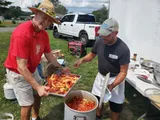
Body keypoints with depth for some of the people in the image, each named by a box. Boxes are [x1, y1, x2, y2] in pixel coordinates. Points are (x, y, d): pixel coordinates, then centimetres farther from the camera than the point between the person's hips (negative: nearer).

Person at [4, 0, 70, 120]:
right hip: (18, 73, -8)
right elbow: (21, 67, -32)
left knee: (38, 95, 21)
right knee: (27, 104, 2)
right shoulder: (22, 33, -33)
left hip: (32, 70, 8)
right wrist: (38, 87, -31)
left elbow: (49, 55, 5)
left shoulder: (44, 34, -7)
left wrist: (61, 68, 5)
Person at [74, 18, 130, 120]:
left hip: (115, 79, -4)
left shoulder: (123, 49, -29)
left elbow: (123, 72, -22)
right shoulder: (99, 41, -16)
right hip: (101, 76, 5)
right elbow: (92, 55, 2)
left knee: (115, 105, 11)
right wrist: (82, 60, -17)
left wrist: (112, 85, -35)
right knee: (98, 98, 22)